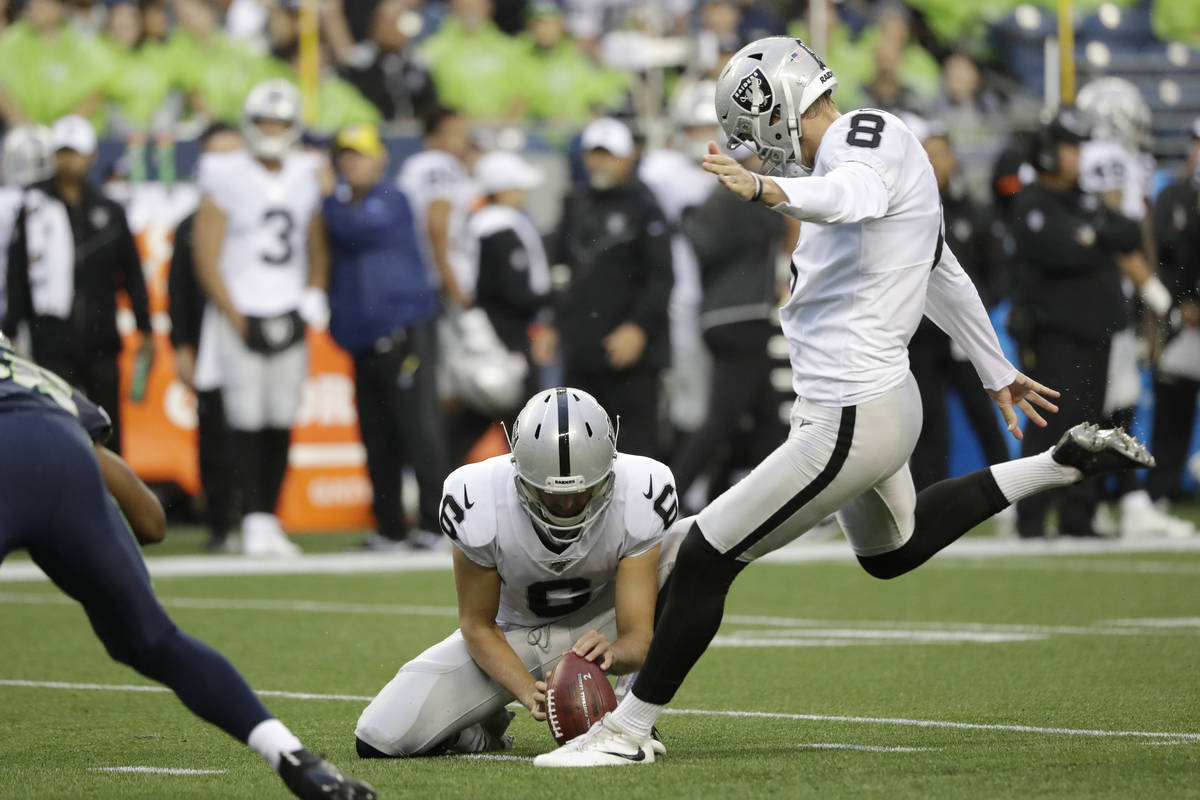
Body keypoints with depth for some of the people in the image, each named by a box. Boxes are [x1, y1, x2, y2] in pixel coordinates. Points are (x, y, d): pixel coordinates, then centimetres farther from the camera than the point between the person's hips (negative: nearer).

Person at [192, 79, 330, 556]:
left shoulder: (306, 178, 9)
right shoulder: (225, 180, -4)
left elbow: (317, 252, 18)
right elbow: (207, 258, -5)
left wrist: (313, 301, 3)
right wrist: (236, 319, -8)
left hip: (289, 317, 4)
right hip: (242, 315, -4)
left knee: (282, 423, 3)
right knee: (249, 423, -7)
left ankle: (270, 517, 10)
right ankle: (254, 522, -4)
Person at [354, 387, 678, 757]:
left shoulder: (639, 496, -29)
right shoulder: (478, 502, -30)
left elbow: (637, 638, -29)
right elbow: (477, 625, -16)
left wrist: (615, 653, -54)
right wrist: (528, 691, -34)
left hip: (600, 628, 0)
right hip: (514, 636, 0)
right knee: (382, 739, -19)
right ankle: (483, 726, 16)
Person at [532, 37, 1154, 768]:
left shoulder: (867, 137, -16)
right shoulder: (885, 149, 14)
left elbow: (855, 195, -43)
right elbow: (944, 275, 27)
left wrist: (769, 190, -62)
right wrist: (997, 372, 38)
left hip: (850, 424, -11)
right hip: (885, 403, 11)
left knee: (705, 558, -5)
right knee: (892, 552, 36)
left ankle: (627, 731, 4)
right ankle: (1066, 463, 35)